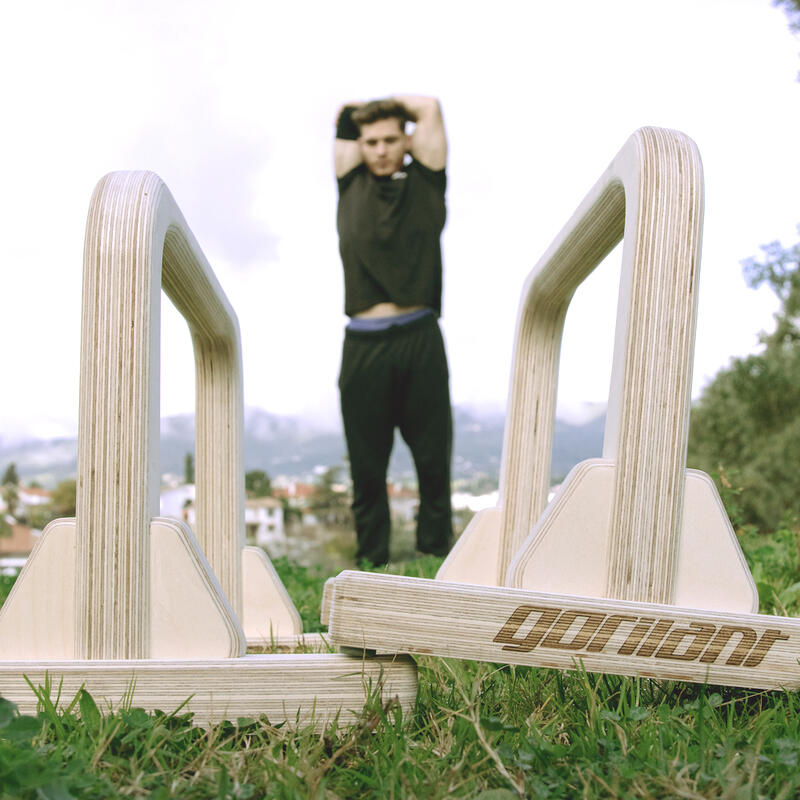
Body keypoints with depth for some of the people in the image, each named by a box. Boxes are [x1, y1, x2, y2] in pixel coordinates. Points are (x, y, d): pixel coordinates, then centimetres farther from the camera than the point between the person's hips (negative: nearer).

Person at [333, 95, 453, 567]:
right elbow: (343, 116, 19)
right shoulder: (351, 186, 15)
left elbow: (429, 107, 12)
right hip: (363, 345, 1)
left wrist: (383, 104, 23)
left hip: (420, 338, -1)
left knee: (434, 460, 5)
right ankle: (372, 563, 16)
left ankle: (438, 554, 16)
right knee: (366, 466, 6)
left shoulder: (424, 182, 12)